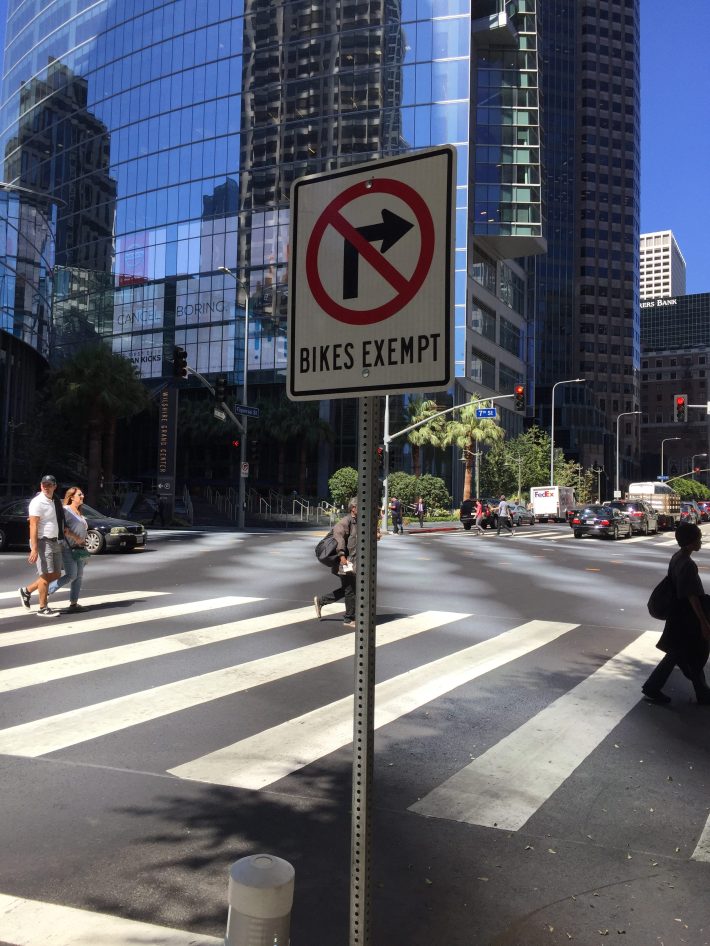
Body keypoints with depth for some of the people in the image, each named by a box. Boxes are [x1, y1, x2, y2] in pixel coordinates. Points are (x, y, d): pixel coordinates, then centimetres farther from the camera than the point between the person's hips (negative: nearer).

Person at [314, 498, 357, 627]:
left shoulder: (355, 521, 16)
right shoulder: (346, 521, -15)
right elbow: (338, 535, -28)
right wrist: (341, 555, -34)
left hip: (351, 562, 10)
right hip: (345, 562, -10)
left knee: (346, 589, 16)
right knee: (350, 590, -1)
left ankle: (320, 601, 27)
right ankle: (349, 619, 12)